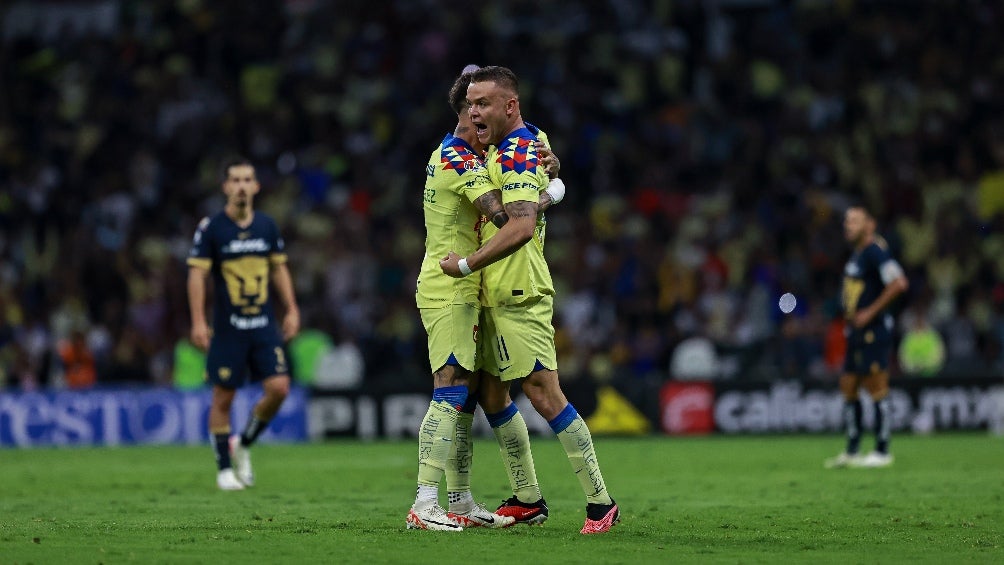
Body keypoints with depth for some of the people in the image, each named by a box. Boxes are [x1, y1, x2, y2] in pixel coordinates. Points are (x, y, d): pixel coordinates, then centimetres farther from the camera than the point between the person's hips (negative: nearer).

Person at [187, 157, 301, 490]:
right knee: (223, 398, 0)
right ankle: (225, 469, 14)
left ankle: (243, 445, 15)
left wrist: (292, 310, 10)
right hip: (227, 328, -3)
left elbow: (279, 269, 16)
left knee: (279, 388, -8)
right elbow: (197, 275, -7)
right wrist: (198, 322, -14)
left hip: (264, 325, 3)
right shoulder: (211, 228, -6)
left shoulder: (267, 226, 6)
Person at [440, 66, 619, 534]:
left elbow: (521, 226, -27)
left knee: (544, 394, -11)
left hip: (519, 296, -10)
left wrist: (466, 264, -20)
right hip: (497, 298, 10)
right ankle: (527, 497, 20)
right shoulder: (504, 149, 14)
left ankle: (600, 501, -7)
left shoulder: (515, 152, -16)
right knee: (492, 395, 13)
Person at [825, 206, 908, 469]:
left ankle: (882, 452, -2)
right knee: (848, 388, 10)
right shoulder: (856, 253, 17)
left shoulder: (875, 250, -14)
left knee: (876, 389, -6)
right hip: (856, 333, 10)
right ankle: (851, 452, 15)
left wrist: (870, 312, -20)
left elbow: (898, 284, -23)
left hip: (873, 331, -10)